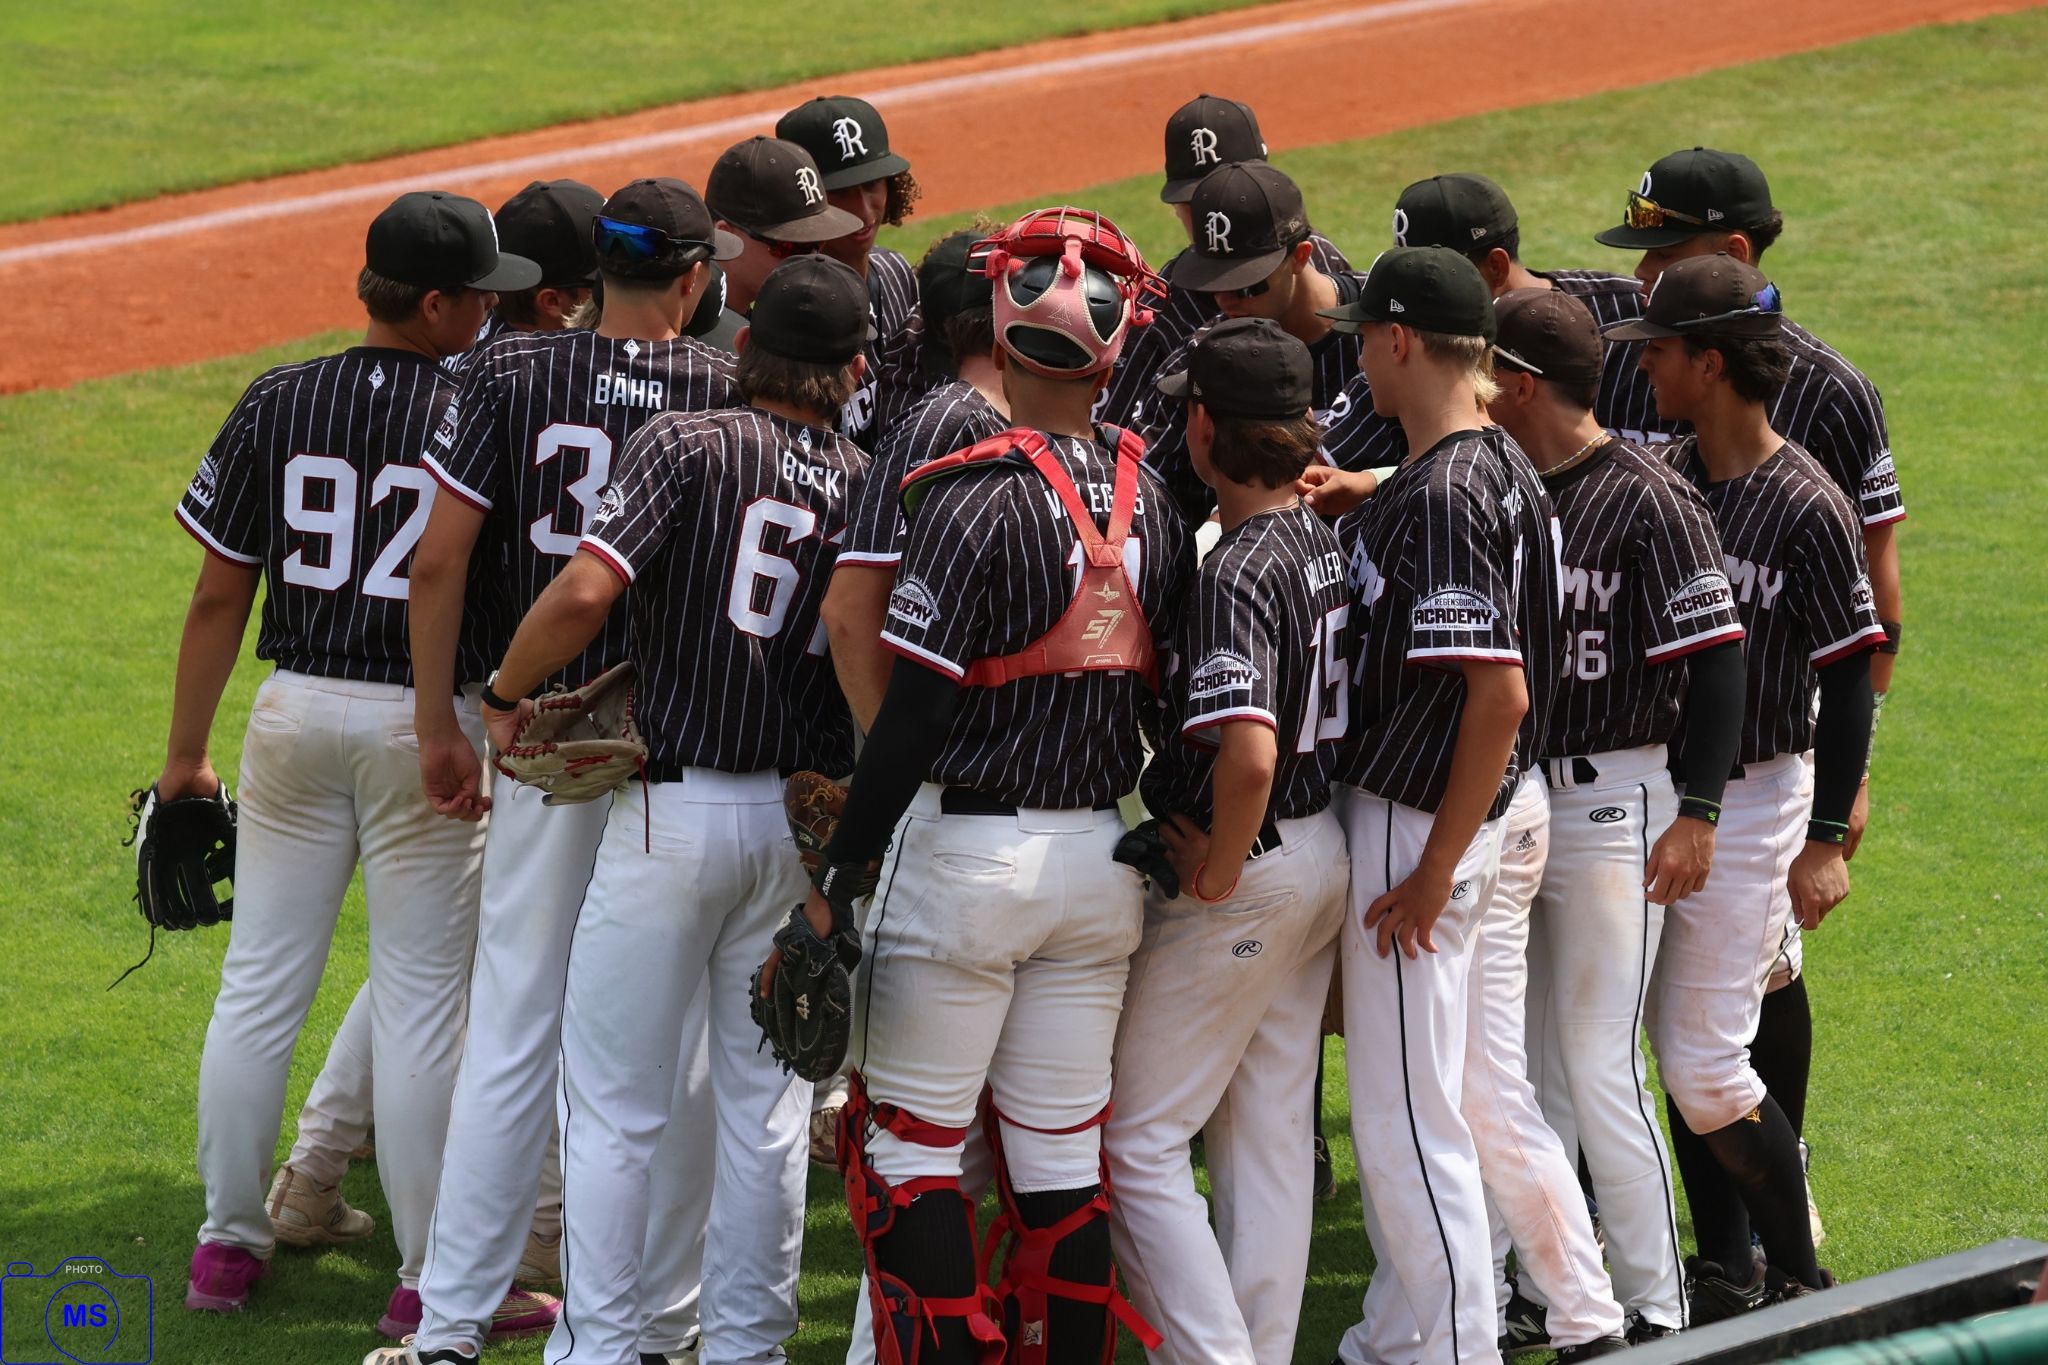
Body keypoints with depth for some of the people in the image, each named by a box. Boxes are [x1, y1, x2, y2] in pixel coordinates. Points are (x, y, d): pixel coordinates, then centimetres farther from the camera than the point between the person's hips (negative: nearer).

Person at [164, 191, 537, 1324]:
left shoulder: (275, 405, -1)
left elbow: (219, 599, 3)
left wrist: (184, 758, 10)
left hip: (297, 711, 3)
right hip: (432, 724, -3)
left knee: (261, 980, 12)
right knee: (421, 997, 2)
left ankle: (228, 1244, 19)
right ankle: (431, 1275, 7)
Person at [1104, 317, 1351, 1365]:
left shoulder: (1235, 576, -23)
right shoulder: (1332, 545, 4)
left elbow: (1249, 753, -36)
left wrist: (1220, 866, -19)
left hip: (1246, 875, -9)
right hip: (1329, 854, 9)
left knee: (1140, 1139, -1)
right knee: (1272, 1133, 15)